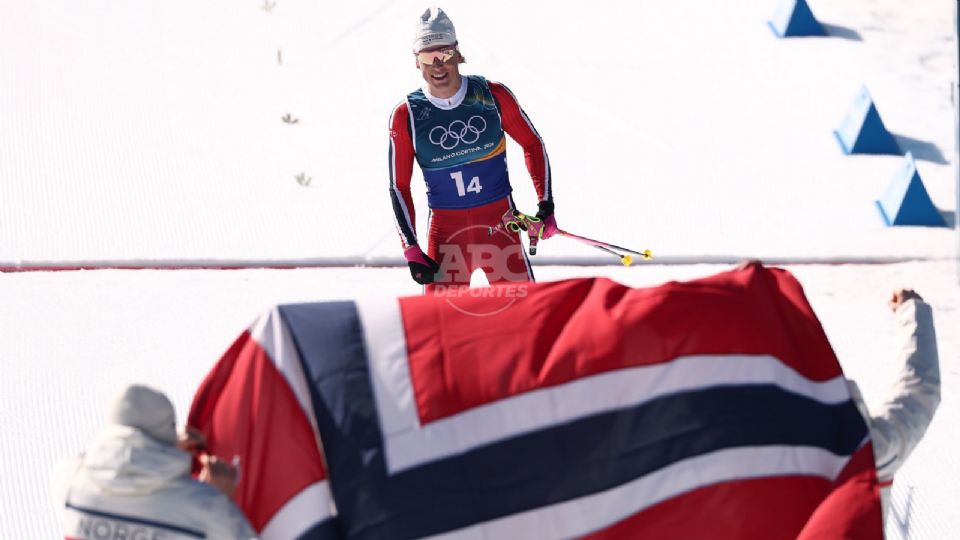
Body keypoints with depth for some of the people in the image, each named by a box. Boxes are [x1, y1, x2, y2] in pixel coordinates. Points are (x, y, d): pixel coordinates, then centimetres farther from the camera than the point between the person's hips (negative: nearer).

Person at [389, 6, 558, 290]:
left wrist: (546, 206, 3)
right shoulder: (406, 116, -3)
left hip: (500, 225, 0)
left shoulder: (492, 95, -3)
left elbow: (532, 144, 10)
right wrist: (411, 251, -2)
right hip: (445, 232, 0)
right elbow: (399, 186, 4)